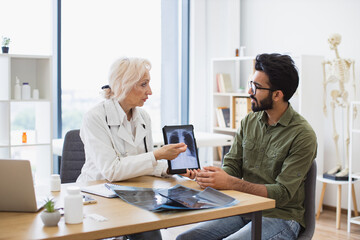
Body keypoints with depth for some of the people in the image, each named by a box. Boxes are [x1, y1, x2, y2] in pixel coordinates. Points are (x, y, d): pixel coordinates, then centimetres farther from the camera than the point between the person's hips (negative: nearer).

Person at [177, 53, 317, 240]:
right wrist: (211, 176, -16)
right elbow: (232, 165, 8)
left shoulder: (302, 135, -14)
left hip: (280, 217, -5)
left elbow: (282, 193, -18)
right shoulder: (248, 122, 6)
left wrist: (230, 183, -26)